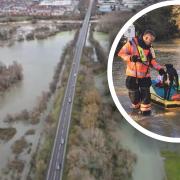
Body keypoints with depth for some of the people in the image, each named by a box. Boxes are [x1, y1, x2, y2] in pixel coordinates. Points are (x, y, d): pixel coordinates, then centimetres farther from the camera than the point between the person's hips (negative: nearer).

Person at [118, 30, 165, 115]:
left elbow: (152, 61, 6)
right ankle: (136, 106, 36)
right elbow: (121, 53, -10)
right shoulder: (131, 43, -11)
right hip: (132, 75, -3)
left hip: (145, 75, 3)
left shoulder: (150, 48, 3)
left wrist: (159, 68, -11)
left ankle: (145, 109, 14)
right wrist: (130, 57, -28)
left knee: (145, 93, 1)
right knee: (134, 93, 11)